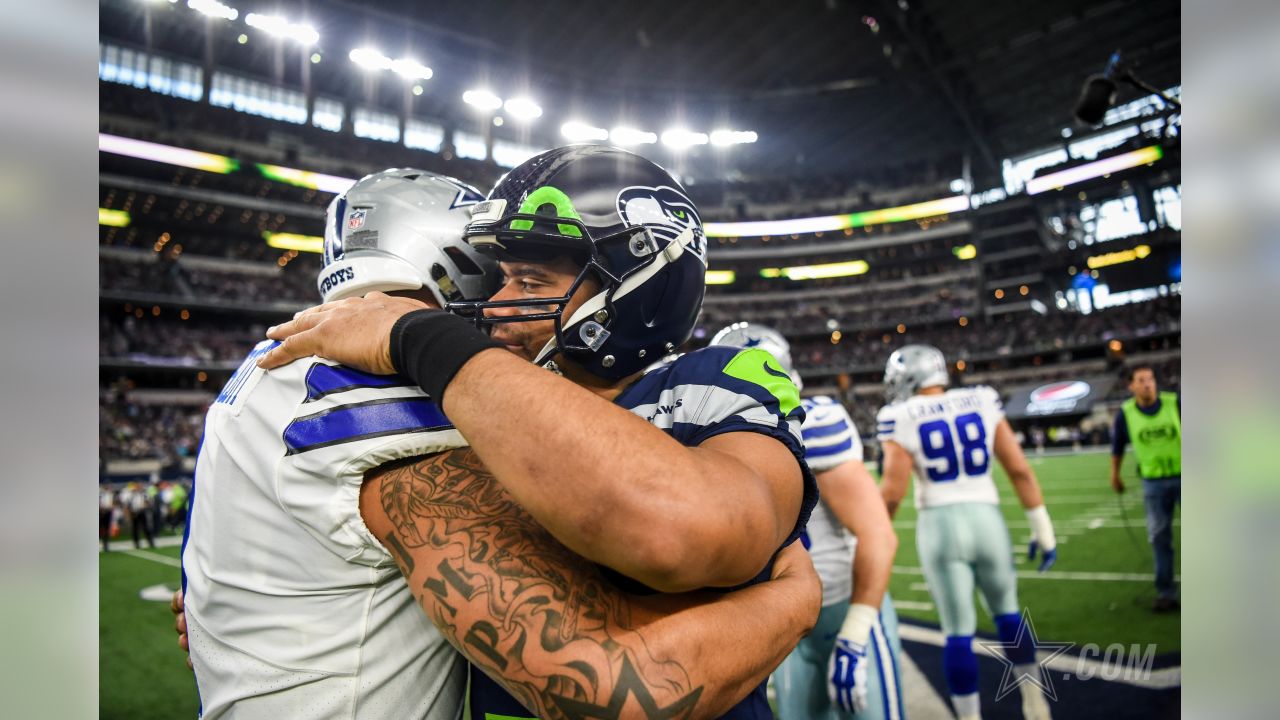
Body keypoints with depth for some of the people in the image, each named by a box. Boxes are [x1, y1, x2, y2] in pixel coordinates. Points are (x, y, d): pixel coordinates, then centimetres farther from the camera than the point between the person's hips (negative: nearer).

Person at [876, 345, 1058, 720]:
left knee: (958, 632, 7)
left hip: (940, 526, -3)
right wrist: (1042, 528, 10)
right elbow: (1020, 469, 2)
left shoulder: (902, 420, -7)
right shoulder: (982, 402, 2)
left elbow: (892, 493, -9)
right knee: (1007, 612, 24)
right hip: (986, 520, 3)